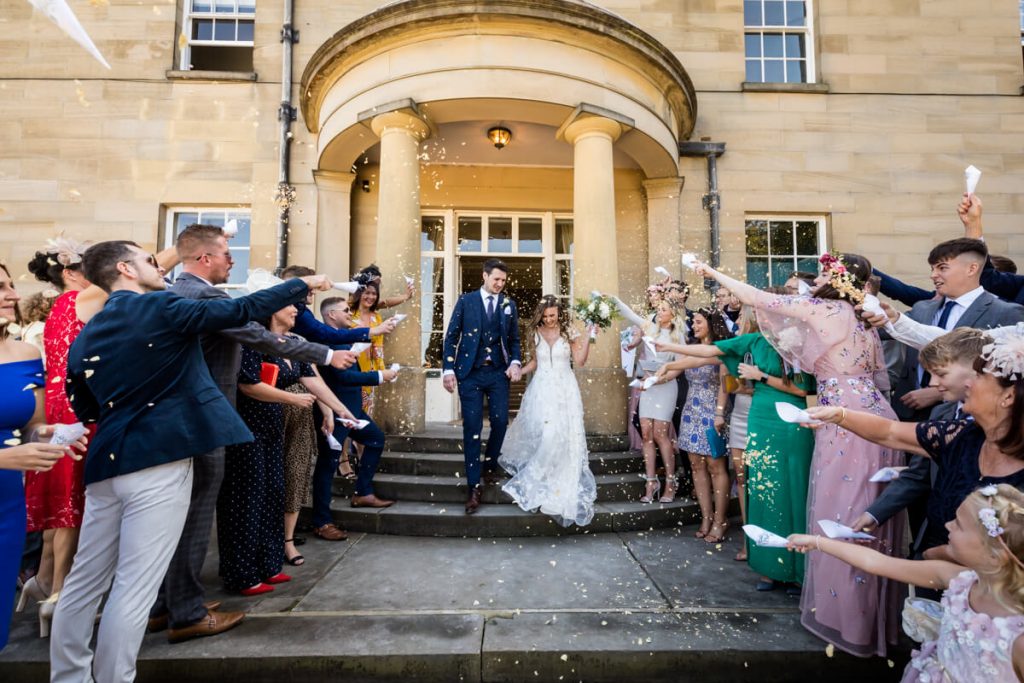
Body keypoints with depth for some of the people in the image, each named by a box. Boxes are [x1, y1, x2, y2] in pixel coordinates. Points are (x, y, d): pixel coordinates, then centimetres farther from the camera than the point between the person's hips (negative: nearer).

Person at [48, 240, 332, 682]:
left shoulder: (86, 336, 14)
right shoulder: (159, 307, -7)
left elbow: (85, 408, 20)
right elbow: (243, 310, -7)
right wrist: (305, 284, 3)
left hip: (108, 462, 8)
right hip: (158, 462, -8)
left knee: (85, 580, 18)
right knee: (134, 586, 1)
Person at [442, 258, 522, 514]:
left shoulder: (509, 304, 9)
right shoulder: (466, 300, 3)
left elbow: (514, 339, 13)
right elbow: (451, 336, 1)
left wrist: (515, 362, -5)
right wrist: (448, 369, -6)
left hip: (498, 372, 2)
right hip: (470, 373, -2)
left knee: (500, 421, 0)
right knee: (472, 428, -1)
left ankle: (490, 463, 30)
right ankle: (474, 487, 8)